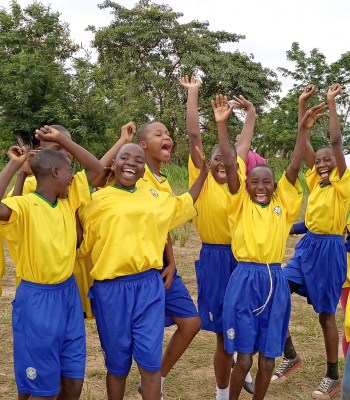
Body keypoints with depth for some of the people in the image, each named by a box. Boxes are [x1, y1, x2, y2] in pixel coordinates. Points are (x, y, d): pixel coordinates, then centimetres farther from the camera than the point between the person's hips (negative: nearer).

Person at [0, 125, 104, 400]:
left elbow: (97, 169, 8)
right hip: (37, 298, -6)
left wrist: (61, 139, 0)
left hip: (69, 292, 7)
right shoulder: (24, 206, -17)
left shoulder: (69, 199, 4)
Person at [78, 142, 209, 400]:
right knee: (118, 362, 11)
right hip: (111, 288, -2)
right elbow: (82, 243, 2)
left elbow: (183, 205, 29)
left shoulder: (155, 197, 11)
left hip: (149, 285, 2)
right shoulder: (98, 199, 0)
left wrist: (203, 173, 25)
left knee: (151, 360, 3)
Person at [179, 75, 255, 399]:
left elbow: (245, 141, 17)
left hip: (242, 256, 5)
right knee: (225, 332, 5)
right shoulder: (202, 179, -6)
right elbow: (193, 134, -12)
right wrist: (192, 93, -11)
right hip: (215, 258, -4)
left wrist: (250, 111, 22)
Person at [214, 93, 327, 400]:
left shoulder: (283, 205, 6)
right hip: (245, 279, -2)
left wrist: (304, 129, -11)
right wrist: (222, 124, -15)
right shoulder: (240, 204, 1)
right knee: (244, 356, 3)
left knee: (268, 356, 11)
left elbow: (294, 167, -3)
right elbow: (229, 165, -9)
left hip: (275, 281, 3)